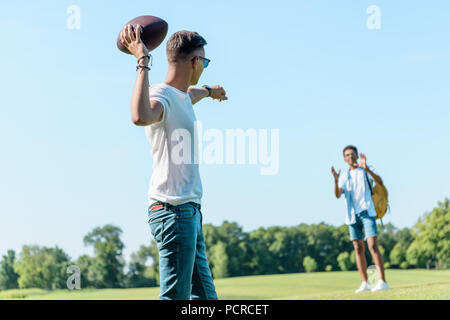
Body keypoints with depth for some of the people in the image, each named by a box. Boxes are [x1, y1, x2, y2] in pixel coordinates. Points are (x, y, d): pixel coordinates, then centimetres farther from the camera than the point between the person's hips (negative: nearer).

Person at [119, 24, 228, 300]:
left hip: (190, 212, 10)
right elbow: (141, 117, -38)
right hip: (173, 209, -10)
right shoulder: (161, 96, -13)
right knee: (176, 296, -11)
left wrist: (209, 90, 68)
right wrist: (143, 62, -32)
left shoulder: (182, 97, 19)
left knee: (204, 295, 12)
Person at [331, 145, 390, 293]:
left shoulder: (366, 171, 7)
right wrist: (336, 180, -19)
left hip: (367, 211, -4)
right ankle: (365, 283, 8)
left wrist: (366, 168, -28)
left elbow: (379, 181, -13)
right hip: (352, 215, 4)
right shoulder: (344, 177, 15)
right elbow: (338, 195, 0)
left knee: (372, 245, -15)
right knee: (358, 249, 3)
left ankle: (382, 282, -17)